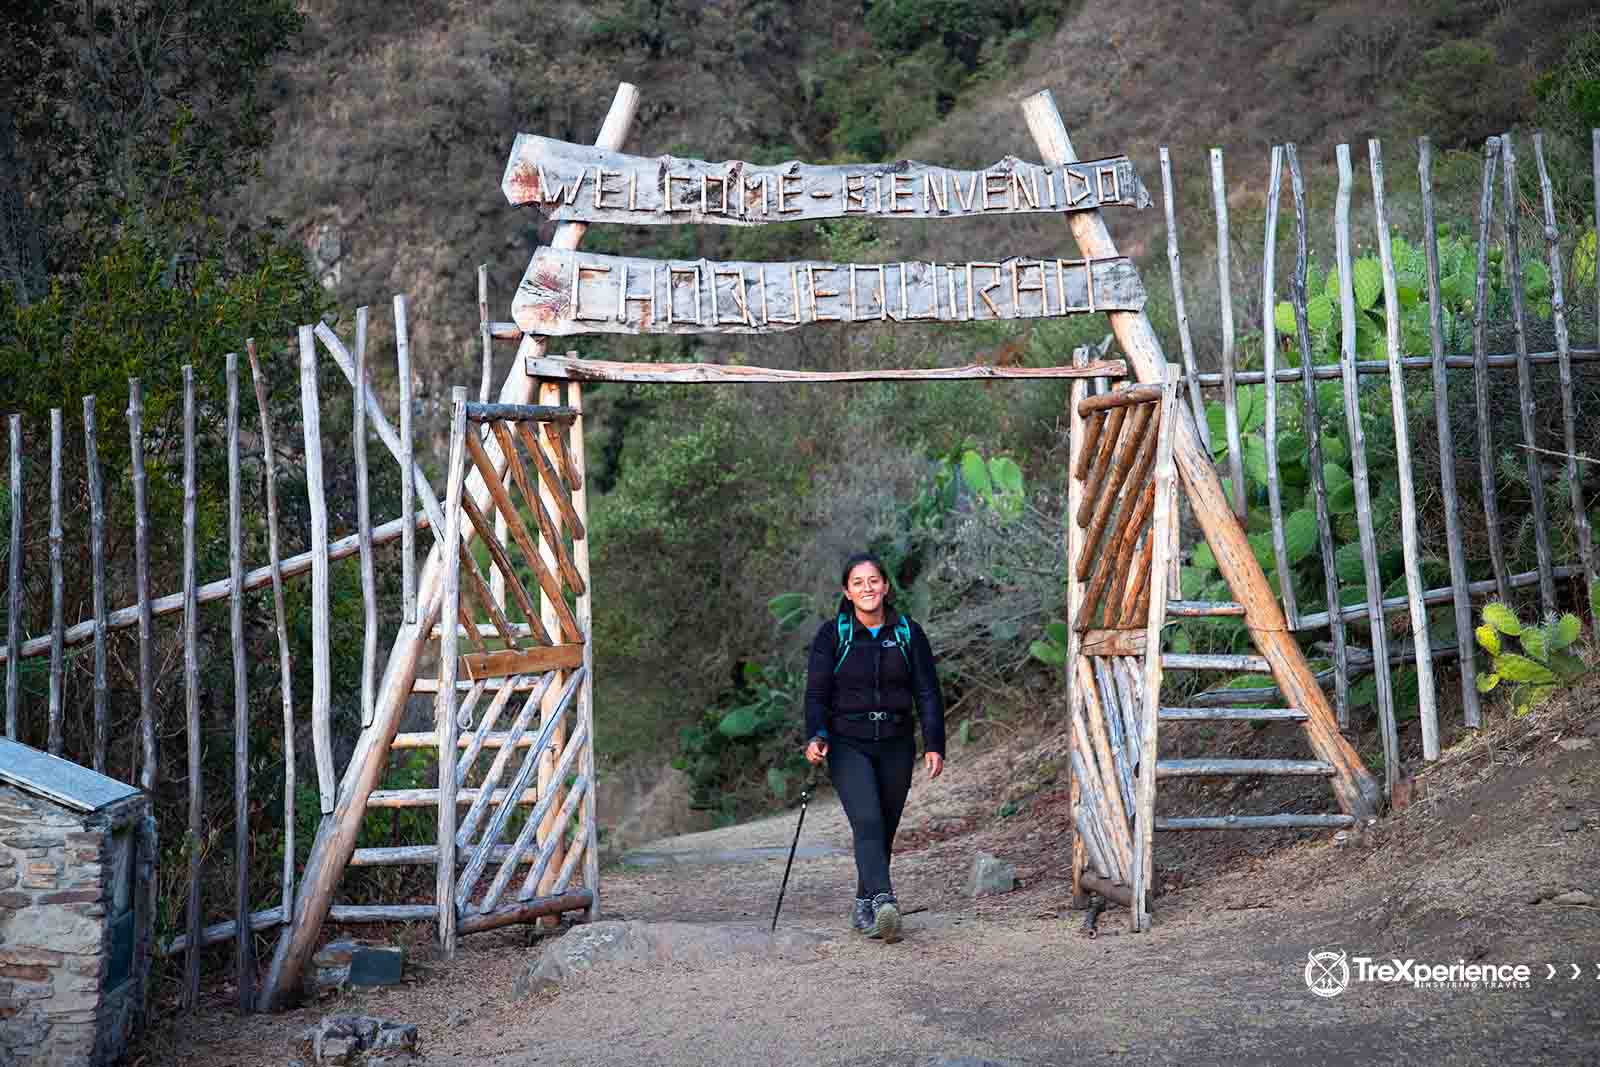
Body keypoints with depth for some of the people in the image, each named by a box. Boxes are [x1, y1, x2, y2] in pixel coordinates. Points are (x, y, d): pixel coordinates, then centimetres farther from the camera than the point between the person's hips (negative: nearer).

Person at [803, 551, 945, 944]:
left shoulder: (908, 633, 4)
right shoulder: (832, 635, -1)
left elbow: (927, 693, 4)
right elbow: (816, 692, -3)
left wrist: (934, 745, -4)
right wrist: (815, 737, -19)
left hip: (896, 746, 3)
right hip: (848, 745, -2)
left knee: (885, 830, 6)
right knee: (867, 822, -20)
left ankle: (864, 906, 21)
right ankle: (883, 902, -33)